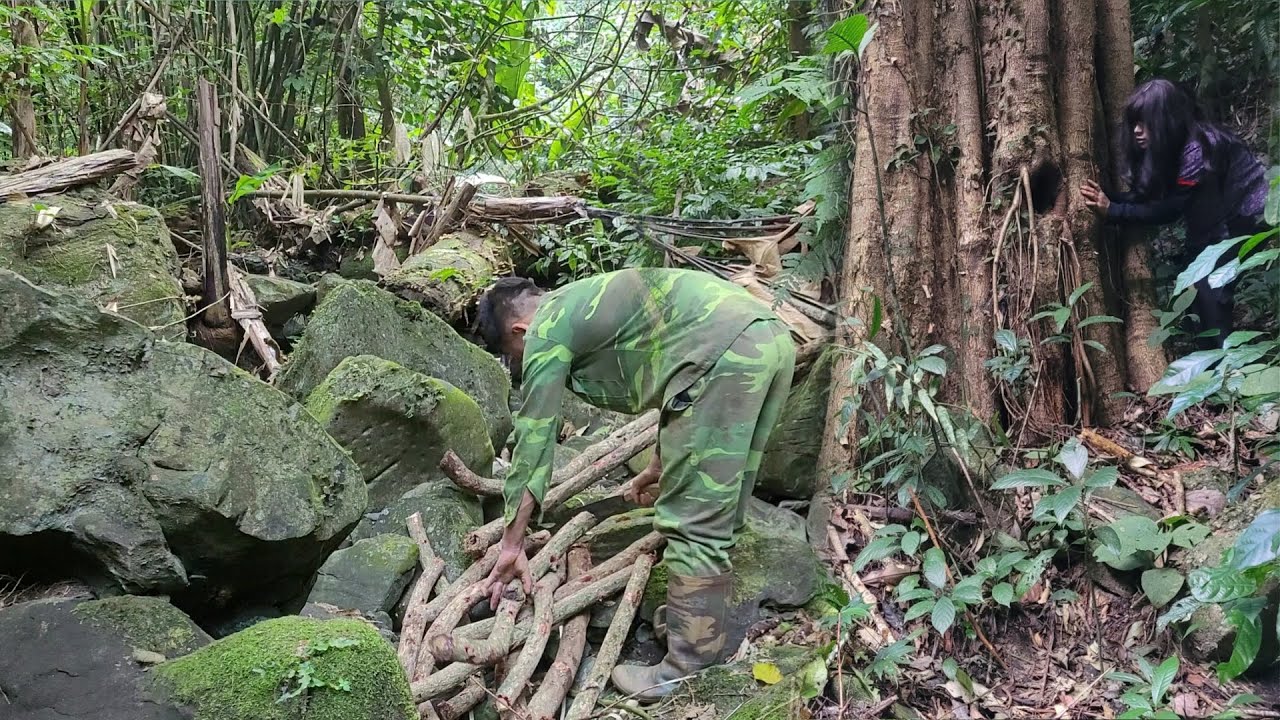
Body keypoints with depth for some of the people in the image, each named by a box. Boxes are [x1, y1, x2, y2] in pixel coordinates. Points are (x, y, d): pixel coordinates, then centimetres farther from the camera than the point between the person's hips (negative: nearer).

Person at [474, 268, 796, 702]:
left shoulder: (546, 330, 7)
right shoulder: (591, 301, 32)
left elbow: (533, 439, 8)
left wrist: (512, 544, 15)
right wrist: (661, 465, 44)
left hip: (725, 354, -9)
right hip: (772, 338, 9)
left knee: (692, 522, -2)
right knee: (717, 513, 18)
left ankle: (691, 673, 6)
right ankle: (706, 624, 29)